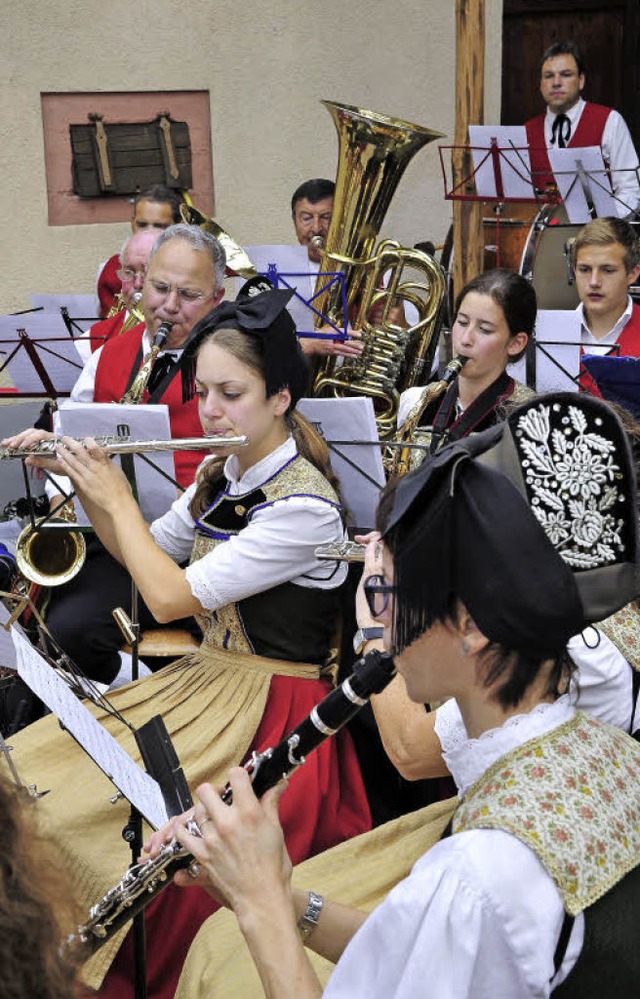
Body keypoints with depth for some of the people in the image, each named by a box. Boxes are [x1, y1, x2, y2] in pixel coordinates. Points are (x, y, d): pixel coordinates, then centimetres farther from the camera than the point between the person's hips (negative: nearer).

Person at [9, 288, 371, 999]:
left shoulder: (302, 505, -20)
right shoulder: (219, 474, 6)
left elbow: (169, 597, -20)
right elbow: (143, 553, 19)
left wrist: (115, 497, -9)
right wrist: (83, 482, 5)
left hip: (268, 709, -8)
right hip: (202, 678, 8)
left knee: (75, 809, -20)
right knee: (27, 767, -5)